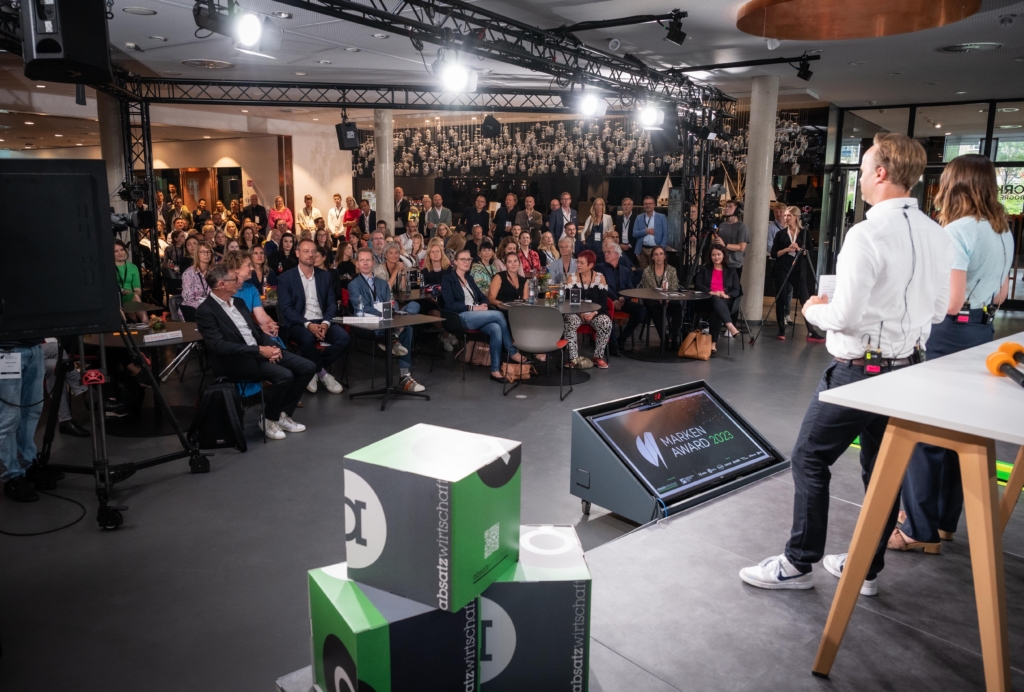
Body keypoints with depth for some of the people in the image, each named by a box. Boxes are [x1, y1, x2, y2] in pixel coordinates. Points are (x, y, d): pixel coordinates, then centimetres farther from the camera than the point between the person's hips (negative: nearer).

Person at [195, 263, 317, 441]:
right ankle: (268, 419, -5)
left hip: (261, 350, 8)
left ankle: (283, 414, 7)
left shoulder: (238, 302, 16)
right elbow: (219, 346, -20)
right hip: (237, 360, -8)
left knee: (308, 368, -6)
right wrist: (259, 350, -22)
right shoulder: (205, 311, -10)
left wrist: (271, 346, -4)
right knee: (284, 376, -29)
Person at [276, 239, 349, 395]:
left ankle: (313, 370, -5)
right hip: (297, 324, -4)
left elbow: (332, 303, 8)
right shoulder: (285, 278, 0)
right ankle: (322, 372, -10)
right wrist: (308, 324, -23)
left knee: (343, 337, -25)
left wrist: (326, 322, -14)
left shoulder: (325, 276, 12)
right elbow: (286, 308, -9)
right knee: (307, 338, -37)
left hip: (322, 322, 4)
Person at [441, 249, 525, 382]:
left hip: (475, 316, 6)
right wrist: (473, 308, -16)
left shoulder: (469, 278, 24)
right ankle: (513, 352, -15)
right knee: (498, 315, -24)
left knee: (496, 328, -28)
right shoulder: (448, 279, 1)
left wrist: (483, 305, -4)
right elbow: (450, 305, -10)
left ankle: (495, 370, -28)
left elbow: (483, 297, 21)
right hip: (461, 318, -6)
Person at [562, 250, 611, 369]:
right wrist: (580, 313, -19)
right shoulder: (572, 277, 1)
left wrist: (594, 313, -19)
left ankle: (598, 356, -14)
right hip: (575, 312, 0)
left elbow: (603, 300, -2)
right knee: (569, 322, -33)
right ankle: (573, 359, -29)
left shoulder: (600, 277, 1)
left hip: (596, 313, 0)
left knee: (606, 323, -30)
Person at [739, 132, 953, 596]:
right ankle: (868, 568, 29)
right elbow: (938, 309, 12)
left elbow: (845, 316, -22)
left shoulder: (867, 235, -21)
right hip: (906, 367, 8)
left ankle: (798, 564, 14)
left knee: (810, 458, 4)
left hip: (859, 369, -8)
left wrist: (814, 310, -2)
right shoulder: (937, 236, 4)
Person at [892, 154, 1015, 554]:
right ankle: (944, 519, 27)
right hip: (984, 333, 9)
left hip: (950, 334, -9)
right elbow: (1000, 294, 18)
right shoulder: (1004, 233, 11)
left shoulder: (958, 231, -15)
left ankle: (921, 531, 5)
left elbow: (951, 301, -19)